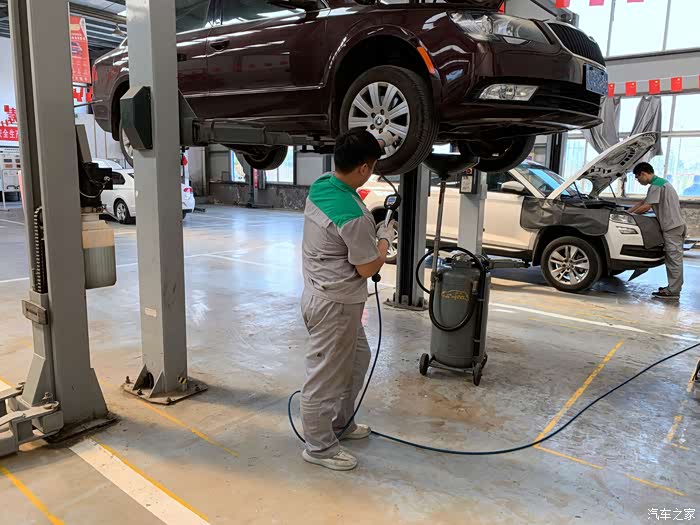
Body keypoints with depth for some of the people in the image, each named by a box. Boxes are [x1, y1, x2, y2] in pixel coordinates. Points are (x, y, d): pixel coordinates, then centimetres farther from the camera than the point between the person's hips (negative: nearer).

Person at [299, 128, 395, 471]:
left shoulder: (320, 185, -1)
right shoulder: (354, 217, -28)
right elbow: (368, 269, -16)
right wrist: (385, 237, -1)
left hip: (319, 293, 10)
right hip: (335, 305, -10)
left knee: (358, 358, 26)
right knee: (326, 376, 6)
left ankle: (340, 422, 43)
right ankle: (319, 447, 26)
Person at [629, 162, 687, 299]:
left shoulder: (656, 185, -14)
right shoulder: (660, 182, 20)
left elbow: (646, 207, -16)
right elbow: (643, 202, 25)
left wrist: (631, 214, -1)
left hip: (672, 227, -10)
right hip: (675, 225, 10)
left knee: (674, 259, -7)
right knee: (673, 259, 13)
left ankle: (673, 292, -4)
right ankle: (673, 287, 19)